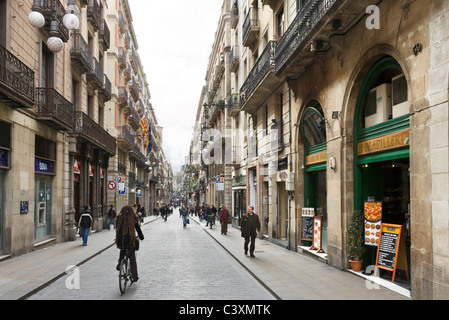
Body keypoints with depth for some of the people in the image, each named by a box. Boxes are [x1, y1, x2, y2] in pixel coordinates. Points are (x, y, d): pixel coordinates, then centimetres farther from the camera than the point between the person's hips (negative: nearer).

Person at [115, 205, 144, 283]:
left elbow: (117, 228, 13)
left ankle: (120, 263, 14)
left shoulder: (119, 217, 7)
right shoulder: (133, 217, 3)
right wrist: (141, 237, 25)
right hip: (130, 240, -2)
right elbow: (138, 228, 9)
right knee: (132, 259, 8)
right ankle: (135, 277, 10)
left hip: (120, 240, 2)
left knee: (122, 250, 35)